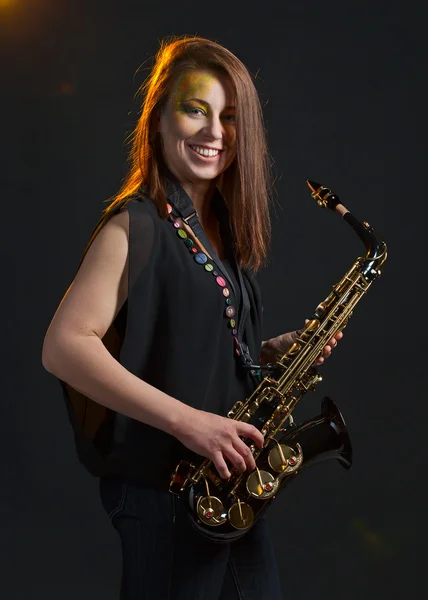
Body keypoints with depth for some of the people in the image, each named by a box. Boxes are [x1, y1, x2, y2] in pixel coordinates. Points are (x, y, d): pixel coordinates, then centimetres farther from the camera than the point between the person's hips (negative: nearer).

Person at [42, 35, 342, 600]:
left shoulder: (222, 230, 11)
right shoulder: (136, 226, -14)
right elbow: (63, 347, -24)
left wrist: (274, 351, 2)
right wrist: (186, 421, -26)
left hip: (234, 487, 8)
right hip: (165, 499, -8)